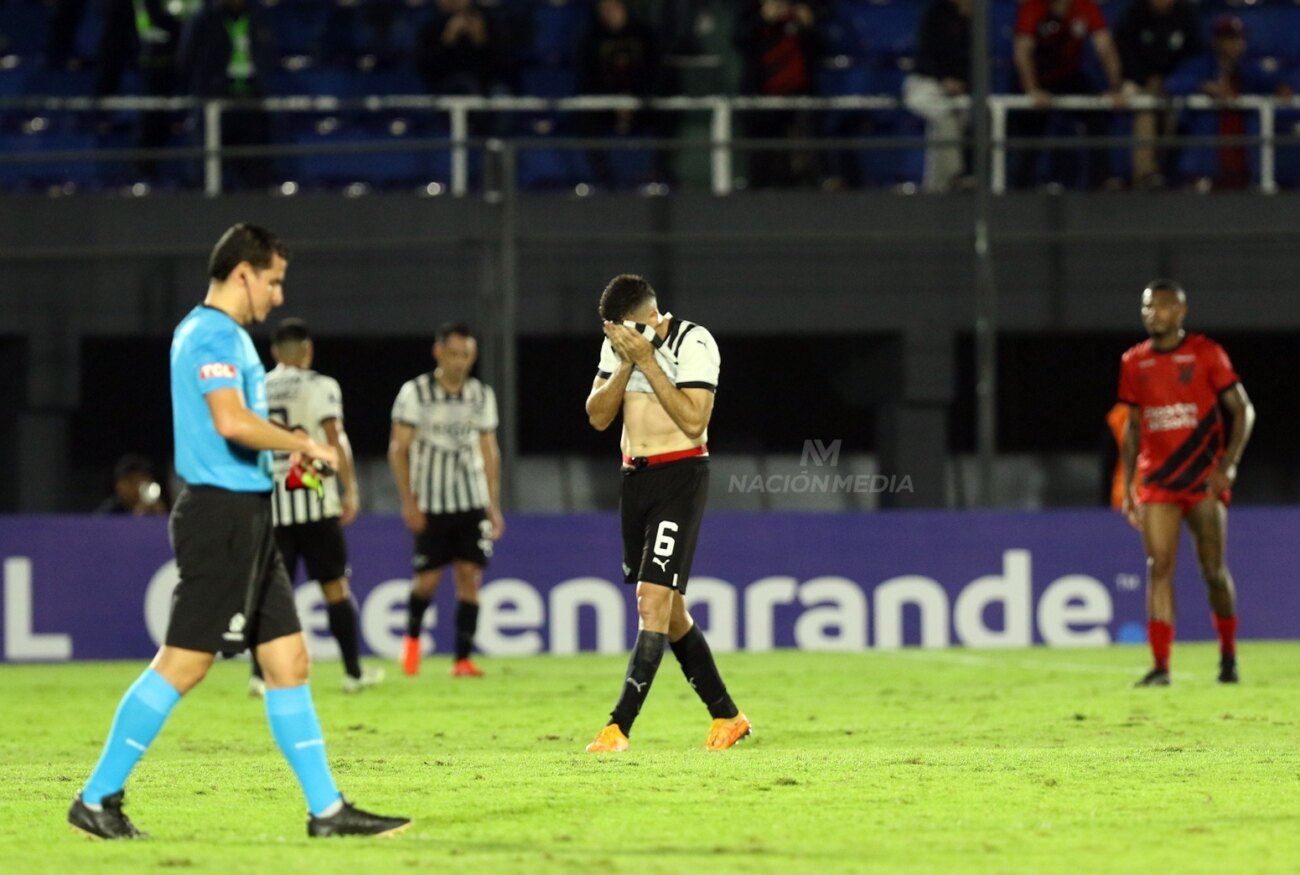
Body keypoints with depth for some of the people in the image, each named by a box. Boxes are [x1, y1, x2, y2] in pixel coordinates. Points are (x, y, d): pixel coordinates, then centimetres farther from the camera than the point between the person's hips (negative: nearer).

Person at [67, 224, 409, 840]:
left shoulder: (224, 335, 19)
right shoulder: (213, 335, -13)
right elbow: (233, 421, -26)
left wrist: (288, 453, 16)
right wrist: (304, 445, -13)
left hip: (245, 520, 11)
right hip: (222, 514, -11)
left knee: (288, 660, 7)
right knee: (183, 664, -7)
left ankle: (327, 810, 8)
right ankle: (97, 799, -1)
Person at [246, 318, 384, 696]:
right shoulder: (320, 386, -2)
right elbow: (335, 439, -11)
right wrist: (350, 490, -10)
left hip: (270, 500, 3)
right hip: (313, 498, -3)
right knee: (335, 585, 6)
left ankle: (260, 673, -8)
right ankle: (353, 672, 10)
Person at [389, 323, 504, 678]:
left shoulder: (482, 395, 8)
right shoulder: (414, 392, -3)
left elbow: (489, 451, 14)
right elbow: (398, 449, -1)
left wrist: (494, 505, 9)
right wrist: (409, 502, -8)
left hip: (472, 502, 3)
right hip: (430, 503, -3)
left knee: (469, 575, -5)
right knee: (427, 579, -4)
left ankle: (463, 658, -2)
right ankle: (412, 635, 25)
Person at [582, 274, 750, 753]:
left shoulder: (694, 343, -13)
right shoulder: (618, 343, 8)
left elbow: (694, 420, -21)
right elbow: (598, 416, 4)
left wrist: (647, 360, -22)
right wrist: (625, 363, -11)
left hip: (679, 476, -8)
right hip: (635, 477, 8)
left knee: (653, 600, -15)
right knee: (669, 609, 12)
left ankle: (618, 727, -21)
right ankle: (726, 717, 23)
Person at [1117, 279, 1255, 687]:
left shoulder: (1206, 354, -2)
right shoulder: (1134, 362, 9)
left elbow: (1243, 410, -2)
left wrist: (1228, 465, -12)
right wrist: (1127, 487, 11)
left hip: (1203, 480, -2)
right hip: (1156, 482, 2)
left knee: (1214, 570, 2)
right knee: (1159, 568, -10)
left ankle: (1228, 654, 22)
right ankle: (1160, 665, -14)